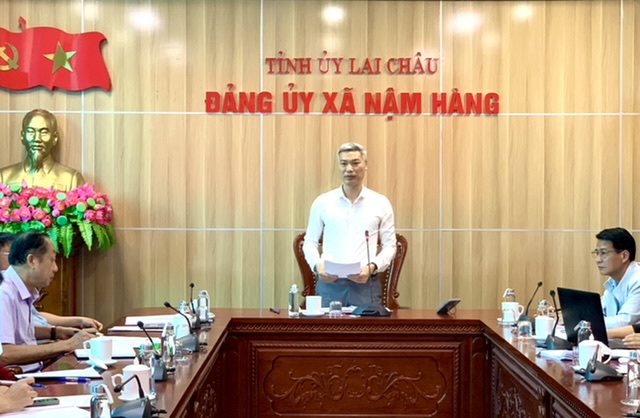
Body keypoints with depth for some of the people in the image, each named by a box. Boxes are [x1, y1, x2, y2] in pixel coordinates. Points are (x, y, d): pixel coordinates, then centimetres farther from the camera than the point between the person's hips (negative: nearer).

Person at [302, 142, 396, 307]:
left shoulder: (380, 203, 7)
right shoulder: (322, 202, 8)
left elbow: (389, 245, 7)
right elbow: (310, 242, 11)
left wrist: (372, 267, -12)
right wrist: (317, 265, -9)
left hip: (366, 284, 0)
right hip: (329, 283, 0)